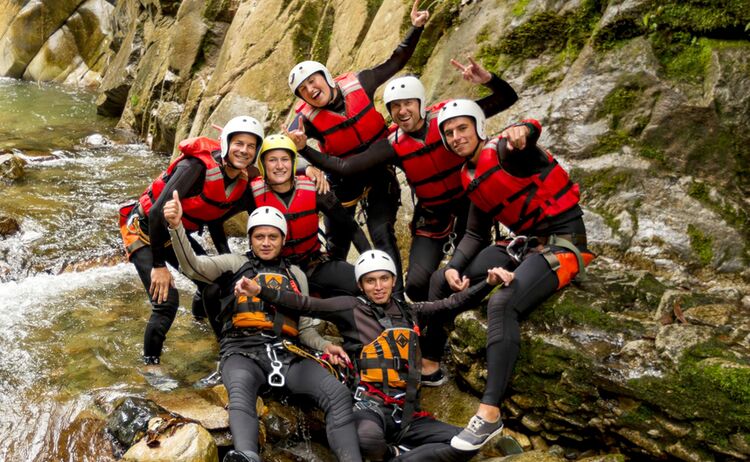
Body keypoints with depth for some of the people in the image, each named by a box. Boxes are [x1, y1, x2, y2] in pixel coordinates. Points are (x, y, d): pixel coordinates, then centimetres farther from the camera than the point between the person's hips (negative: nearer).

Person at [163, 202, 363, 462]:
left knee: (339, 394, -23)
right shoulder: (235, 264, 20)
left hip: (288, 353, 3)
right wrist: (176, 226, -14)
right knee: (241, 387, -39)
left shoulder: (296, 274, 29)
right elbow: (192, 266, 3)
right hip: (244, 351, -3)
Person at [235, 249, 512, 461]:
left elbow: (454, 303, 18)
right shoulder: (351, 308, 7)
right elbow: (304, 304, -2)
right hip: (370, 406, -4)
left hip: (406, 412, 4)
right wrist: (260, 291, -14)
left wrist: (489, 283, 4)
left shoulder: (408, 312, 19)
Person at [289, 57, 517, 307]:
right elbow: (345, 167, -22)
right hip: (432, 220, 1)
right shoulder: (393, 145, -13)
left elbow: (507, 99, -16)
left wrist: (487, 79, -36)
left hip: (469, 209, 0)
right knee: (417, 285, -14)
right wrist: (304, 149, -29)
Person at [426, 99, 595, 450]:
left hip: (562, 241, -8)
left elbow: (530, 134, -37)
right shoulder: (470, 178, 9)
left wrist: (522, 130, -61)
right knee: (441, 280, 4)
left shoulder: (505, 152, -14)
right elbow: (474, 234, 12)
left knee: (502, 303, -32)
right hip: (524, 242, 9)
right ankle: (430, 364, 17)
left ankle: (490, 413, -27)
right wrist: (454, 267, -4)